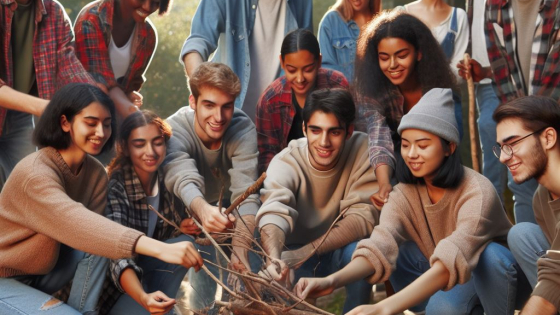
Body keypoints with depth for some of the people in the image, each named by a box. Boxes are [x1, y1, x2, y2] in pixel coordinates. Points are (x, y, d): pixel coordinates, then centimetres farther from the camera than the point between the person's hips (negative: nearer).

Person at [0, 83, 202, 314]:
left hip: (44, 272, 7)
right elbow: (79, 225, -44)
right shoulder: (35, 172, -28)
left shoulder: (96, 173, -5)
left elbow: (93, 229, -14)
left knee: (100, 245, -17)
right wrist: (159, 249, -55)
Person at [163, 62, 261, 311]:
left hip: (226, 205, 2)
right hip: (189, 208, -1)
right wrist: (203, 209, -75)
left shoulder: (243, 129, -31)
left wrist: (240, 249, -59)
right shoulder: (175, 129, -33)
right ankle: (201, 307, 15)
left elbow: (245, 191, -42)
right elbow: (184, 179, -51)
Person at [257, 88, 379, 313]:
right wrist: (274, 259, -60)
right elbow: (274, 213, -38)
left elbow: (363, 216, -25)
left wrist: (305, 252, -37)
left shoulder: (362, 150, -19)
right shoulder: (285, 162, -21)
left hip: (341, 250, 0)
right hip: (297, 253, 0)